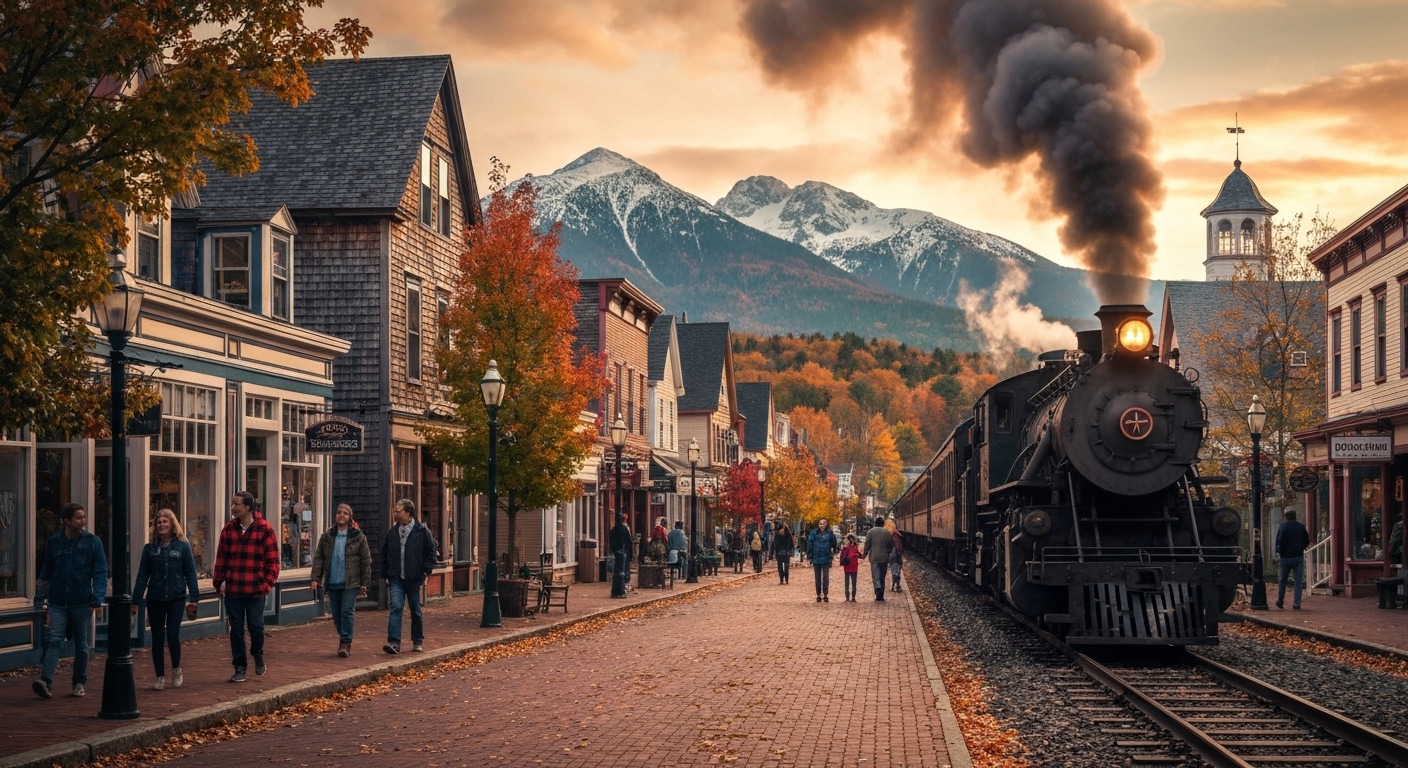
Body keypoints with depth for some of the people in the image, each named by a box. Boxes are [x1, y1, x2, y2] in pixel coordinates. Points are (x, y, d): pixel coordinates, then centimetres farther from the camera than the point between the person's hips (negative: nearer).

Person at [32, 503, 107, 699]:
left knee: (81, 645, 7)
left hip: (82, 603, -1)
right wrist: (41, 599, 10)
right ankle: (46, 681, -21)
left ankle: (79, 684, 19)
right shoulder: (53, 542, 5)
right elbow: (46, 572, 13)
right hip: (57, 603, 1)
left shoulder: (92, 542, -2)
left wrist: (97, 599, -14)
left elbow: (100, 572, -5)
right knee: (53, 641, -12)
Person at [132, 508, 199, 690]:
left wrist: (194, 598, -5)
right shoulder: (150, 548, 3)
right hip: (155, 600, 2)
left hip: (176, 598, -2)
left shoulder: (183, 546, -2)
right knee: (157, 639, 5)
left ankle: (176, 670, 15)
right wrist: (136, 600, 2)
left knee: (173, 636, -10)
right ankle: (160, 677, 16)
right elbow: (142, 575, 4)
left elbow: (190, 573, -1)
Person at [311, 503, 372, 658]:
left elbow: (366, 561, 0)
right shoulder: (327, 536, 7)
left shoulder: (358, 537, -1)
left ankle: (346, 643, -2)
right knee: (336, 614, 8)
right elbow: (318, 558, 6)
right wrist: (316, 578, -4)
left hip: (351, 582, -3)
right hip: (332, 582, 4)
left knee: (347, 612, -9)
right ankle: (344, 641, 21)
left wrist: (365, 583, -4)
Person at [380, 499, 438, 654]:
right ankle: (394, 642, -18)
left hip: (414, 578, -2)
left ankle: (418, 642, 23)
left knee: (415, 610, 10)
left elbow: (431, 551, -1)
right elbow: (385, 554, 15)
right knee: (396, 607, -12)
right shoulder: (392, 533, 7)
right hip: (396, 579, 2)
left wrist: (427, 570, -8)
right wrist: (386, 573, 10)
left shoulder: (422, 531, -4)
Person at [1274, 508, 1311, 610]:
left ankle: (1280, 601, 18)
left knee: (1283, 579, 13)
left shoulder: (1283, 527, -8)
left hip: (1286, 557, -1)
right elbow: (1307, 541, 6)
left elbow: (1279, 542, -13)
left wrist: (1279, 551, 4)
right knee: (1298, 581, 3)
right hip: (1299, 557, 1)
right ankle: (1297, 603, -2)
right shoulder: (1301, 527, 1)